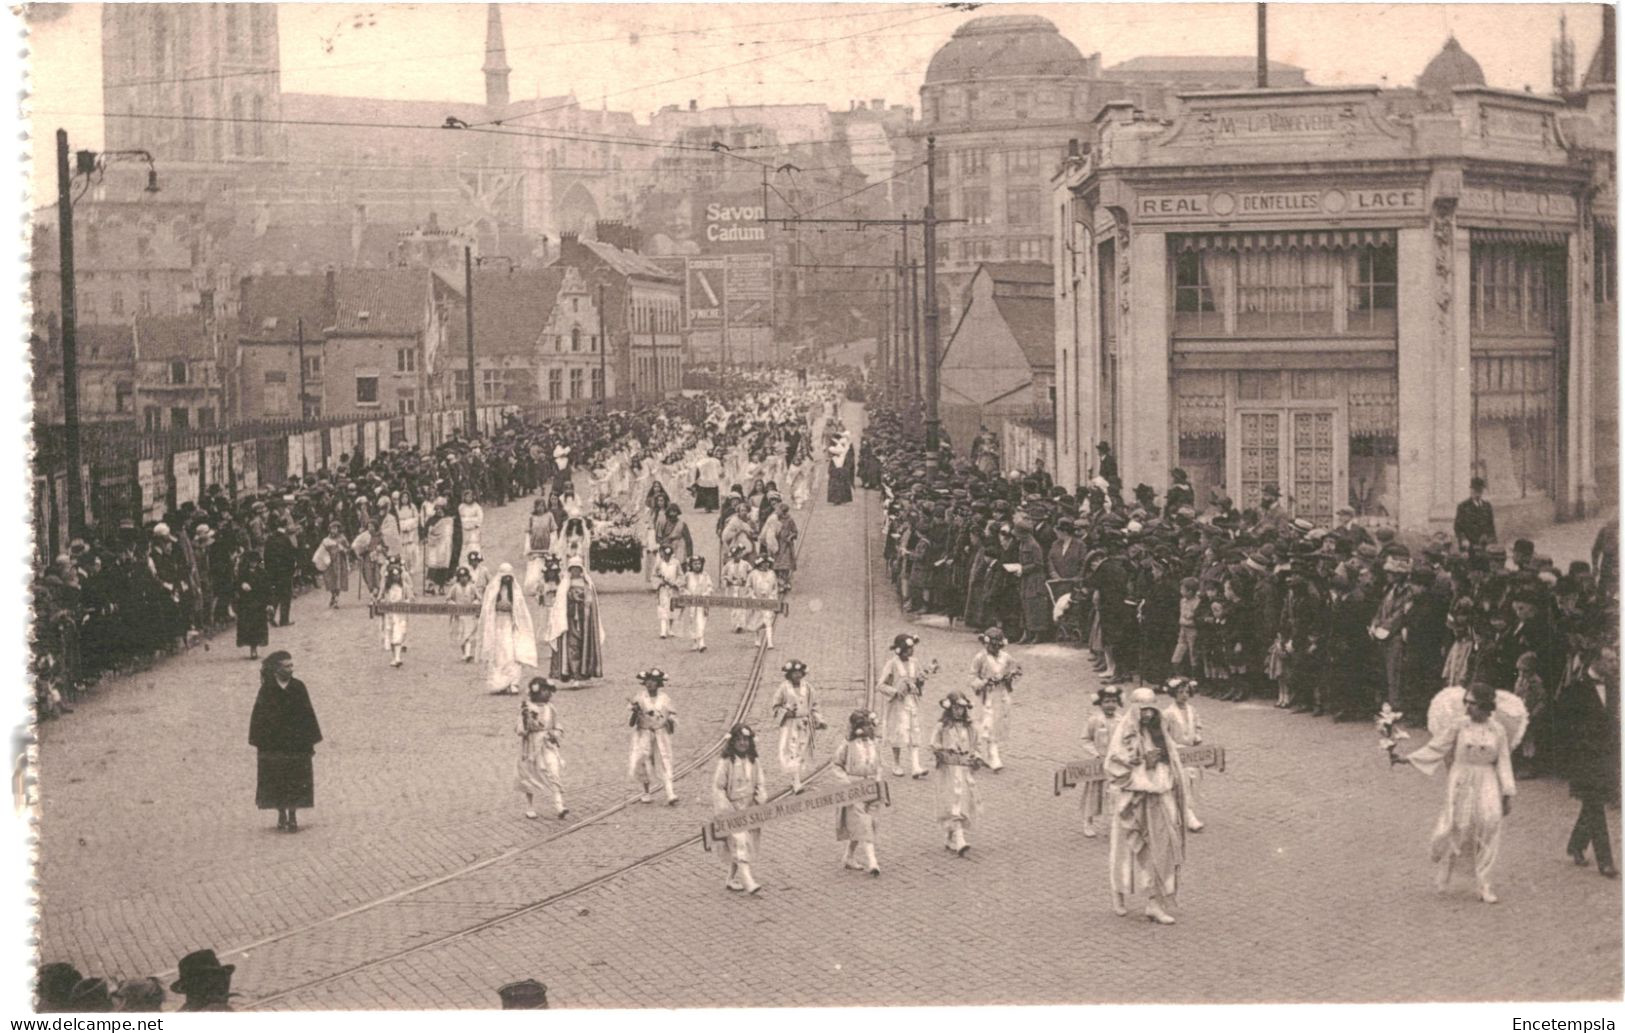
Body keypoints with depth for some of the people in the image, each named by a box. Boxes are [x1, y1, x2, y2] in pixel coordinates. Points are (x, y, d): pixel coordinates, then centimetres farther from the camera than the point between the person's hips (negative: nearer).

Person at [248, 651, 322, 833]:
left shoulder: (298, 687, -1)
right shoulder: (267, 690, -4)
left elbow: (308, 715, 2)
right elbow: (259, 717, -2)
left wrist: (310, 740, -1)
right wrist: (260, 742, -5)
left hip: (297, 743, 1)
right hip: (273, 745, -1)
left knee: (296, 782, 1)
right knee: (277, 782, 4)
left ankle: (292, 817, 8)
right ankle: (282, 816, 16)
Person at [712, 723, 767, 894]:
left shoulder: (753, 762, 7)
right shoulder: (726, 761, -9)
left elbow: (760, 784, 11)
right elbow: (717, 787, -9)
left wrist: (761, 800, -7)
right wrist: (724, 809, -16)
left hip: (749, 810, 6)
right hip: (732, 812, -6)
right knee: (740, 843, -14)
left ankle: (732, 880, 23)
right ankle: (748, 881, -21)